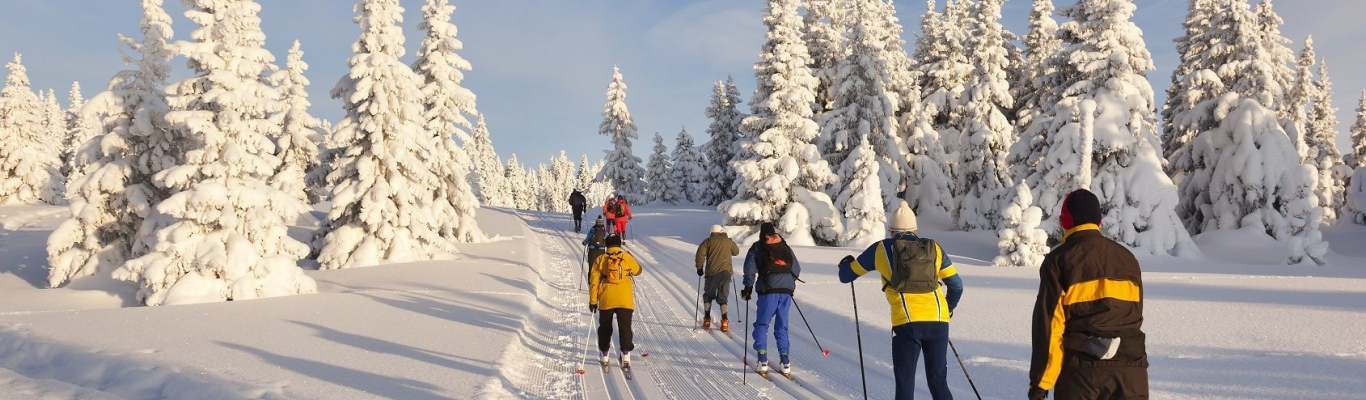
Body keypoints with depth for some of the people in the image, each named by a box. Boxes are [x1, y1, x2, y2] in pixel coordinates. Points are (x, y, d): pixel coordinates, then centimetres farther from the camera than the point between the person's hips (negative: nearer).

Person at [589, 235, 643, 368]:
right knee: (625, 327, 2)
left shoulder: (600, 260, 0)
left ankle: (604, 354, 23)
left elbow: (594, 281, -1)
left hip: (606, 301, 1)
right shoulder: (627, 257, -1)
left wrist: (593, 301, 4)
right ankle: (626, 354, -12)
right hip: (625, 300, -1)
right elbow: (637, 271, 17)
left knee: (605, 327, 17)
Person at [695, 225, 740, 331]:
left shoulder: (708, 241, 2)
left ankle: (707, 320, 14)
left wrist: (699, 268, 1)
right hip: (726, 271, 2)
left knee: (708, 295, 15)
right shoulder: (728, 241, 10)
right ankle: (724, 321, -11)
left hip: (712, 272, -2)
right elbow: (736, 252, 27)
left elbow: (700, 254, -8)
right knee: (723, 297, 5)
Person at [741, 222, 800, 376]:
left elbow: (750, 267, -2)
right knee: (782, 326, 11)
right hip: (787, 291, 3)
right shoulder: (786, 247, 21)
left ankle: (763, 360, -6)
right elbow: (797, 269, 21)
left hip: (768, 290, -3)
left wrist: (748, 287, 3)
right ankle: (785, 361, 4)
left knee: (761, 325, 5)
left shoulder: (757, 248, 11)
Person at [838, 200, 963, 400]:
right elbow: (956, 285, 21)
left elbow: (846, 275, 19)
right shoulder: (933, 248, 17)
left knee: (905, 384, 5)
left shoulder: (882, 249, 11)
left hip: (907, 324, -2)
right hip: (938, 322, 3)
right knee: (938, 381, 14)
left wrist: (845, 263, 43)